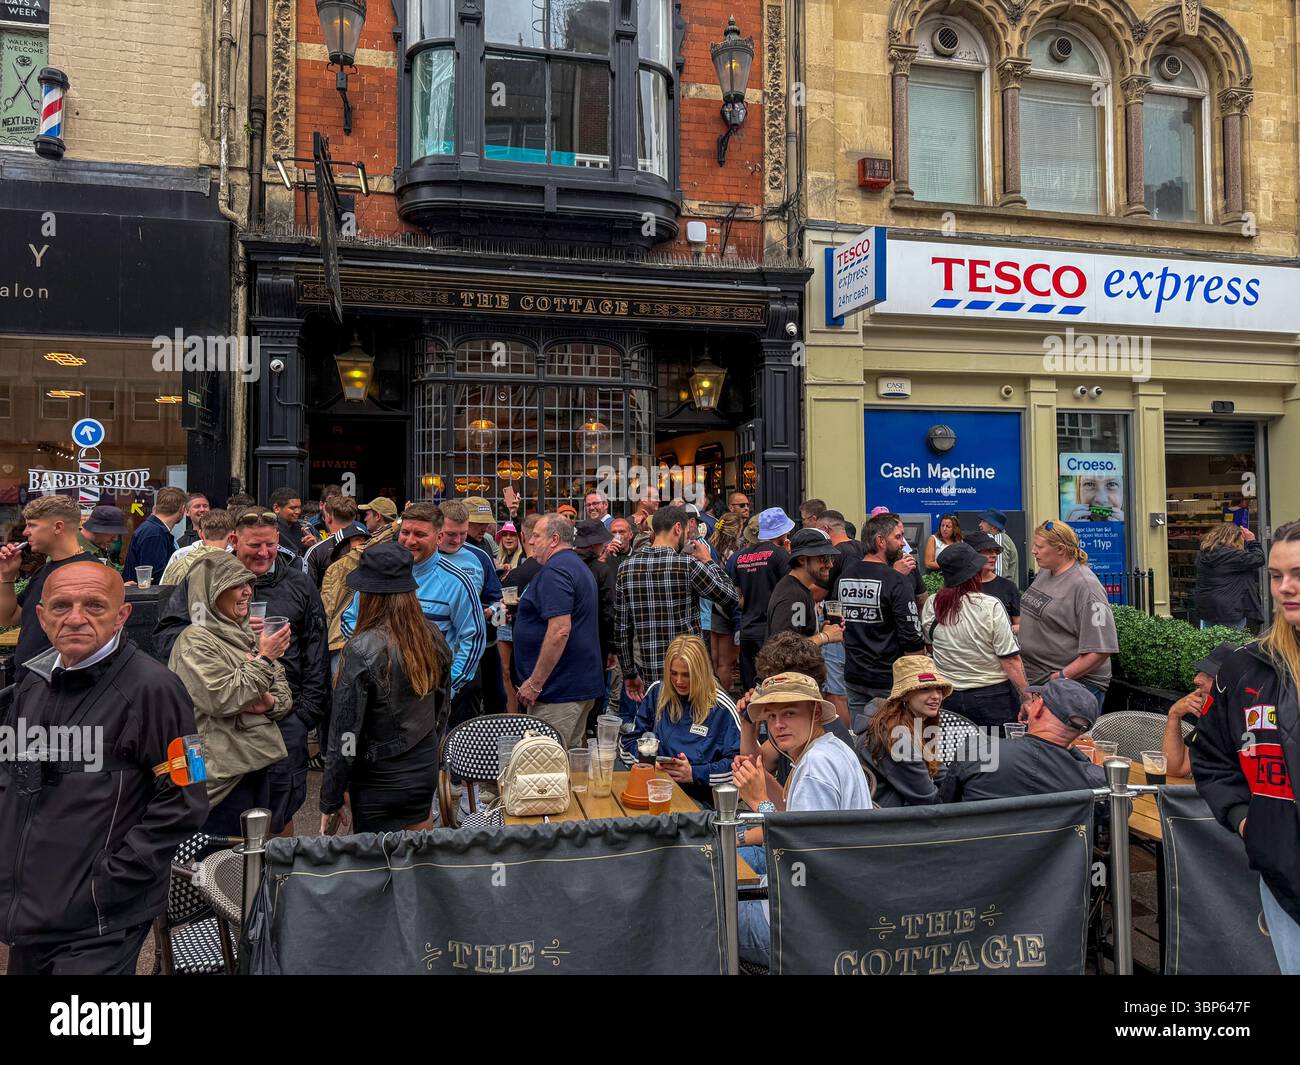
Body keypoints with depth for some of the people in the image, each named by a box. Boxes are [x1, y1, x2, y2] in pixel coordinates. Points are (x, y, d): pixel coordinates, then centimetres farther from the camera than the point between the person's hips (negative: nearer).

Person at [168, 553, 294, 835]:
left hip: (258, 764, 7)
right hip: (223, 772, -7)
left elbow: (285, 693, 13)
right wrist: (264, 659, -18)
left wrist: (270, 703, -9)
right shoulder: (195, 640, -11)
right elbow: (221, 699, -22)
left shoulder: (249, 634, 12)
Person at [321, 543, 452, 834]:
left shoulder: (362, 650, -21)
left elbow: (345, 735, -17)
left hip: (380, 781, -5)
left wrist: (330, 803, -7)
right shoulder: (432, 636, -4)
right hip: (426, 770, 6)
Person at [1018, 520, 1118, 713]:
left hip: (1076, 682, -8)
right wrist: (1018, 627, 10)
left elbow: (1100, 649, -21)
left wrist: (1062, 676, -20)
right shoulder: (1044, 572, 9)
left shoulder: (1085, 586, -18)